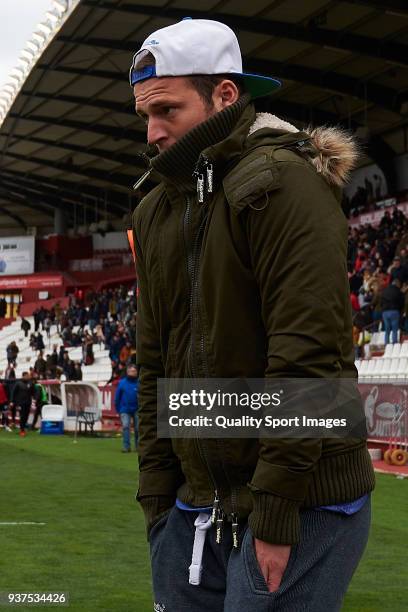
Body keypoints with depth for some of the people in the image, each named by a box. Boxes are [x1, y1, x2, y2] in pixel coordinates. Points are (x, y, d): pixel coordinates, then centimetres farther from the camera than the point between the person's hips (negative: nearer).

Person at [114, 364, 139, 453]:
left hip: (136, 410, 0)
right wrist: (118, 410, 5)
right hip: (125, 410, 0)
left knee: (137, 428, 5)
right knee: (125, 426, -9)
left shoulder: (139, 383, -2)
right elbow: (117, 397, 7)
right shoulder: (122, 383, 3)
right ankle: (126, 446, -8)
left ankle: (138, 446, 18)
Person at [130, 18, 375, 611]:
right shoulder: (155, 212, 14)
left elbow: (306, 354, -20)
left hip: (301, 508, -7)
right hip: (196, 506, 8)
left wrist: (274, 513, -21)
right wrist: (157, 494, 10)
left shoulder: (283, 183, -12)